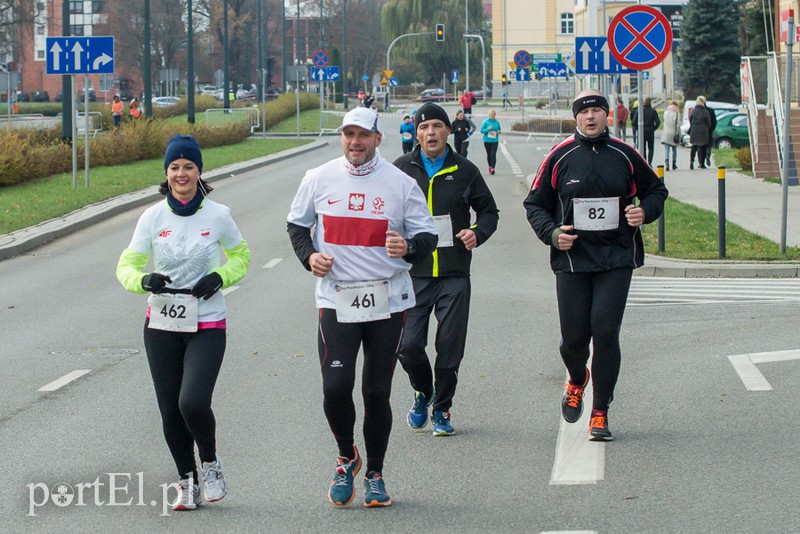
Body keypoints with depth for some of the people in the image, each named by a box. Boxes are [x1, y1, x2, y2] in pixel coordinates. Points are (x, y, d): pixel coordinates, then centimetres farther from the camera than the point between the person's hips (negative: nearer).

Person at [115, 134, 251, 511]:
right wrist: (145, 280, -20)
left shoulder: (218, 215, -4)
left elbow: (240, 256, 11)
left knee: (193, 402, -18)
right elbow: (127, 265, 2)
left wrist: (220, 277, -9)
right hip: (161, 325, 2)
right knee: (170, 410, 4)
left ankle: (210, 463, 11)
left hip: (207, 326, -2)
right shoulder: (153, 217, -1)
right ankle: (187, 481, 24)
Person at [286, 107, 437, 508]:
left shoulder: (400, 183, -2)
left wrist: (409, 246, -20)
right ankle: (346, 458, 16)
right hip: (336, 300, 1)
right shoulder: (319, 179, 3)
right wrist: (308, 255, -2)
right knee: (335, 387, -11)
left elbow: (428, 236, 2)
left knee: (377, 392, 4)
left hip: (387, 301, -1)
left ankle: (375, 474, 22)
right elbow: (297, 224, 17)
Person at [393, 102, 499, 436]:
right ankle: (422, 393, 23)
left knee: (450, 345, -1)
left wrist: (478, 233, -6)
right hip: (413, 274, 0)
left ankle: (442, 409, 16)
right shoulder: (402, 170, 5)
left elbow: (489, 210, 14)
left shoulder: (464, 171, 5)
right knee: (408, 344, -6)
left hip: (454, 275, 0)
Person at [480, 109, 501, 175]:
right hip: (487, 140, 0)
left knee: (493, 154, -12)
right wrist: (488, 129, -18)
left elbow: (499, 129, 16)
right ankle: (490, 166, 33)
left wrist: (498, 132, -7)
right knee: (489, 154, 12)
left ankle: (492, 168, -15)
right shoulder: (486, 122, -4)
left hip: (495, 140, 0)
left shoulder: (497, 122, 3)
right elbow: (482, 130, -4)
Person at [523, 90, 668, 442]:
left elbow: (655, 190, 18)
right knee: (574, 338, 0)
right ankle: (577, 380, 37)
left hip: (616, 259, 0)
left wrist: (645, 212, -3)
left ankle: (600, 414, 1)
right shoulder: (560, 156, 2)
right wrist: (551, 233, -8)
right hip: (572, 258, 0)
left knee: (605, 332, -10)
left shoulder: (625, 156, 4)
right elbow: (535, 203, 9)